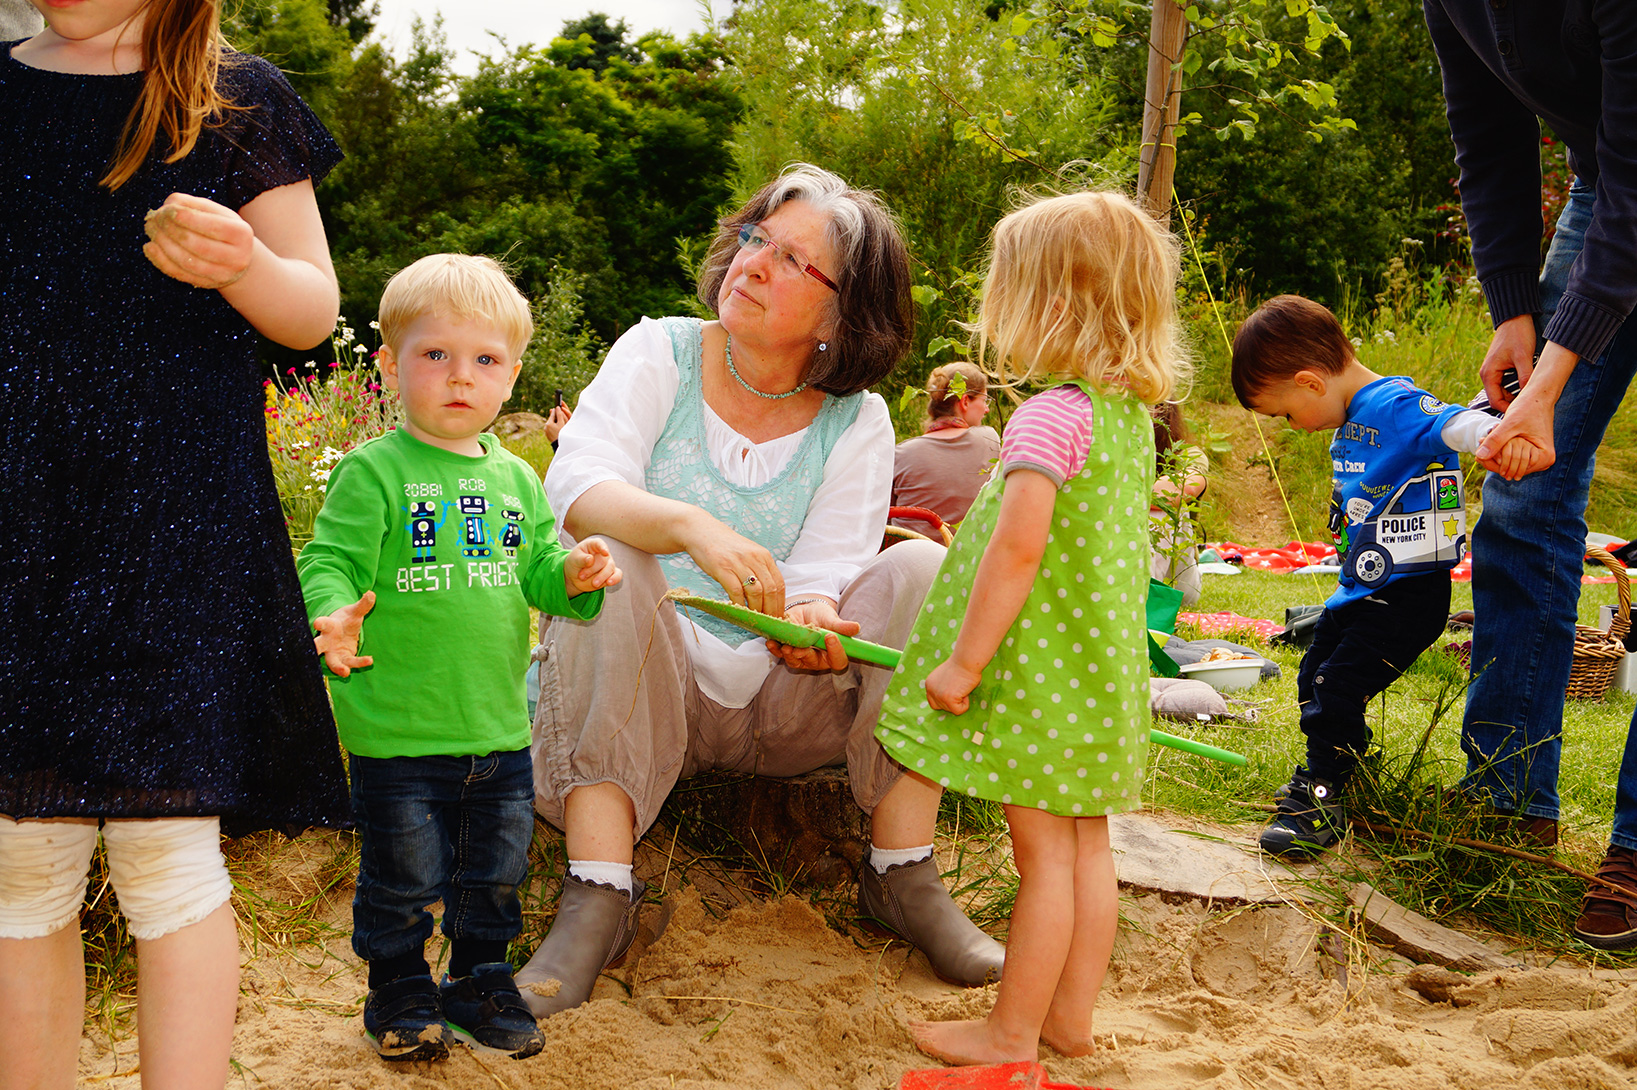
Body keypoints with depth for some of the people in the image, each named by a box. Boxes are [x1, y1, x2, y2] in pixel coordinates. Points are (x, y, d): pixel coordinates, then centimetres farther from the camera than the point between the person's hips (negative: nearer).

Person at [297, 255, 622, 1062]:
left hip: (499, 729, 5)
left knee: (495, 877, 18)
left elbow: (537, 569, 14)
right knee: (402, 881, 8)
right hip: (397, 730, -5)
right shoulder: (372, 472, -10)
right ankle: (400, 995, 31)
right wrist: (333, 619, -34)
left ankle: (481, 983, 39)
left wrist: (573, 578, -8)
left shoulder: (515, 479, 7)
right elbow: (327, 564, -14)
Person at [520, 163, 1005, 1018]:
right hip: (647, 690, -1)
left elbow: (823, 578, -7)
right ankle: (598, 898, -33)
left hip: (781, 704, 1)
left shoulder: (857, 423, 2)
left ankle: (902, 872, -14)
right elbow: (574, 486, -18)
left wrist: (814, 619, -32)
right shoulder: (658, 353, -1)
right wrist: (691, 526, -38)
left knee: (922, 569, -18)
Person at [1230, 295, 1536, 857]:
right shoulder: (1352, 420, 11)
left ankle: (1320, 802, 1)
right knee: (1315, 680, 20)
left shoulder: (1397, 408, -21)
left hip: (1406, 595, -11)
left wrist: (1496, 434, -61)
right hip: (1360, 589, 11)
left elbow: (1453, 423, -40)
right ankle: (1321, 778, 39)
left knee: (1338, 690, -13)